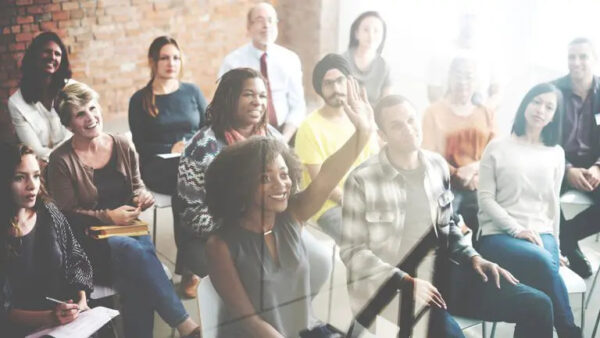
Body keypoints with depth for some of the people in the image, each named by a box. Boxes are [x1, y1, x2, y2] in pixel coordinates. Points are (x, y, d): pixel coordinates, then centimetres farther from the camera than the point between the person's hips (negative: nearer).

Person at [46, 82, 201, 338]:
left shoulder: (122, 146, 8)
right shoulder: (61, 161, -4)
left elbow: (136, 185, 19)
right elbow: (67, 213, -5)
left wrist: (141, 195, -5)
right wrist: (107, 216, -16)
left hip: (128, 228, 4)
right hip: (89, 238, -4)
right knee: (133, 249, -35)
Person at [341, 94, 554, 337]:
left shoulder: (437, 165, 7)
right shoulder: (362, 180, -11)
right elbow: (353, 252, -9)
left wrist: (474, 258, 4)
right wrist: (406, 282, -18)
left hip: (442, 273, 6)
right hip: (394, 287, -6)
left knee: (537, 306, -4)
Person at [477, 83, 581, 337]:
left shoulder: (556, 153, 15)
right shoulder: (497, 148, 5)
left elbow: (553, 202, 20)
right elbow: (485, 197, -1)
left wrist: (553, 241, 13)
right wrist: (516, 230, -12)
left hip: (541, 233, 3)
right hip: (499, 233, -3)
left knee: (545, 263, -34)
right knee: (542, 262, -34)